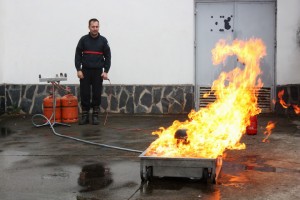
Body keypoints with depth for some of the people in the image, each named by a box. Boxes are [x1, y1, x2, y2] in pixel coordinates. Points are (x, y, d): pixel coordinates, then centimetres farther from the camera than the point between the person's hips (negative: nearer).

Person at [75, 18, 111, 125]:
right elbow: (78, 55, 0)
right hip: (85, 71, 0)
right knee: (84, 94, 1)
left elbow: (108, 56, 1)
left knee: (97, 94, 2)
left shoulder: (103, 40, 0)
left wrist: (105, 71, -7)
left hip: (98, 71, 0)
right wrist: (78, 70, -9)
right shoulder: (83, 39, 0)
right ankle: (85, 116, 10)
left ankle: (95, 116, 11)